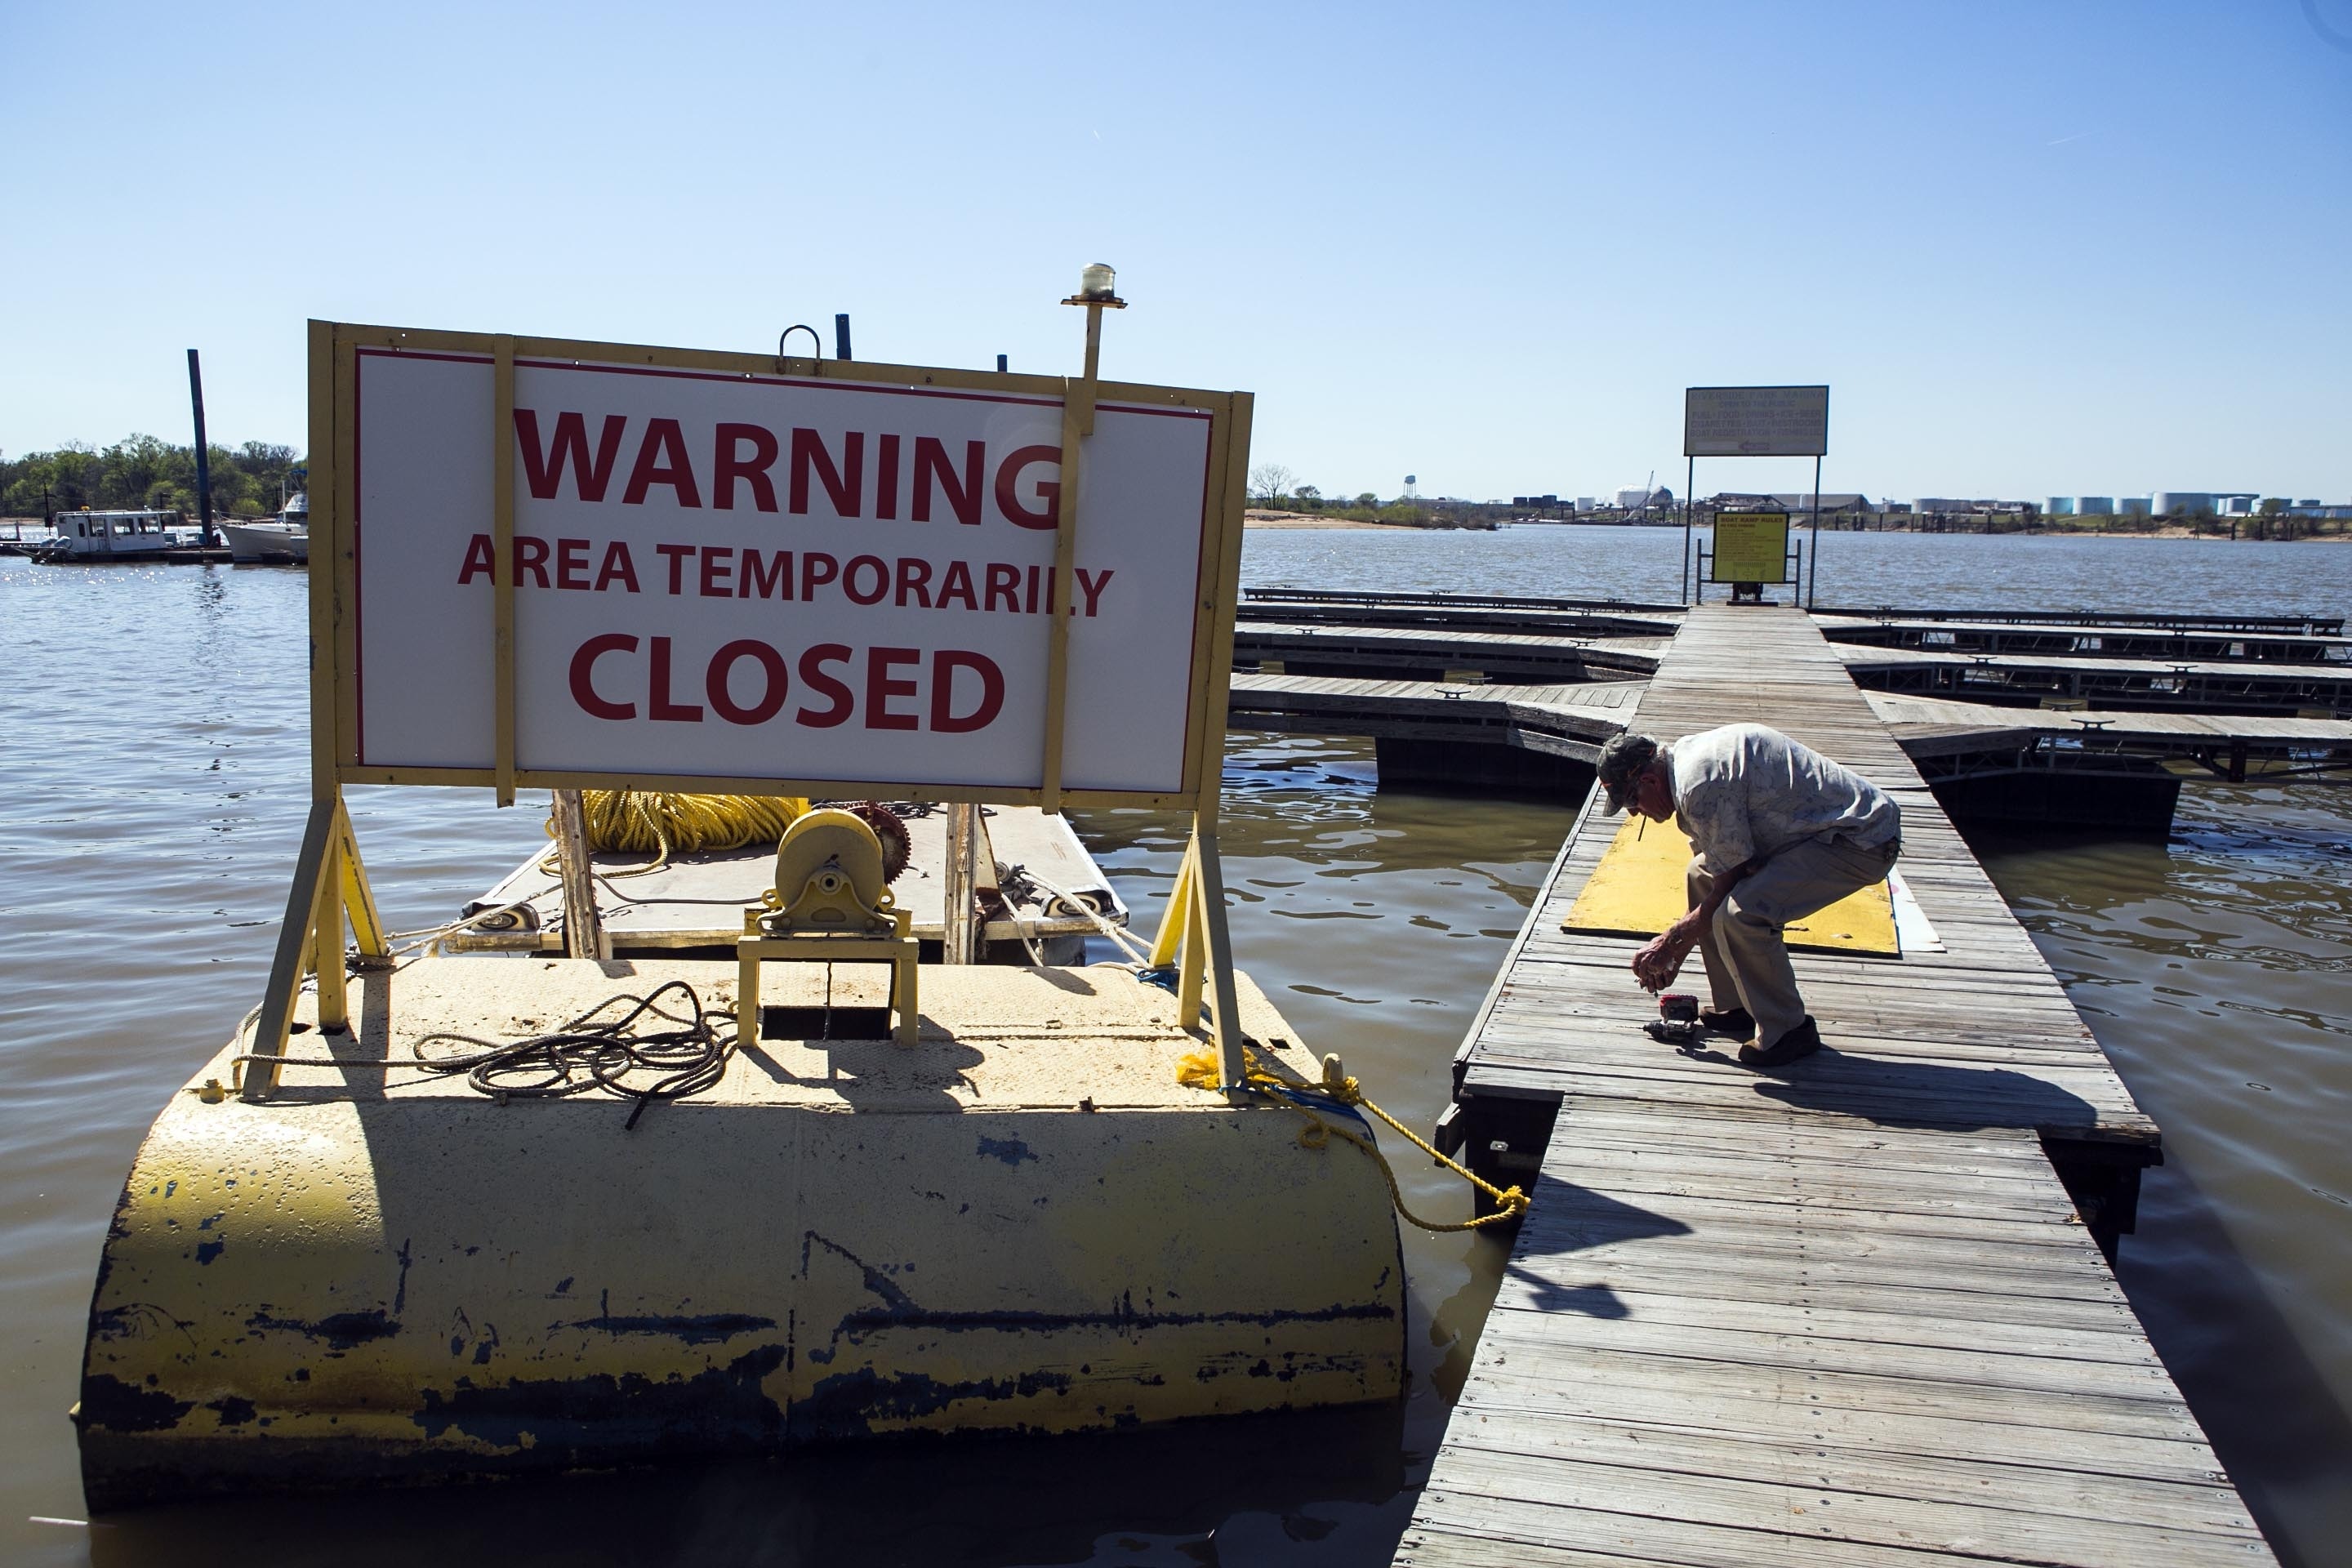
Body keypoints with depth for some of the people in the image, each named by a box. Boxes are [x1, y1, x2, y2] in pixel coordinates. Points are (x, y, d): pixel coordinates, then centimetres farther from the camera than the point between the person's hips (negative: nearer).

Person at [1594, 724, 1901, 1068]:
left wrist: (1670, 942, -3)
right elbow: (1721, 875, 14)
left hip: (1861, 843, -11)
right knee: (1700, 875, 14)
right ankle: (1738, 1005, 22)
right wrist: (1676, 952, 12)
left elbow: (1727, 888, -15)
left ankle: (1788, 1030, -4)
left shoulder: (1702, 785, -23)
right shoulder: (1688, 755, 9)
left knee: (1741, 915, -26)